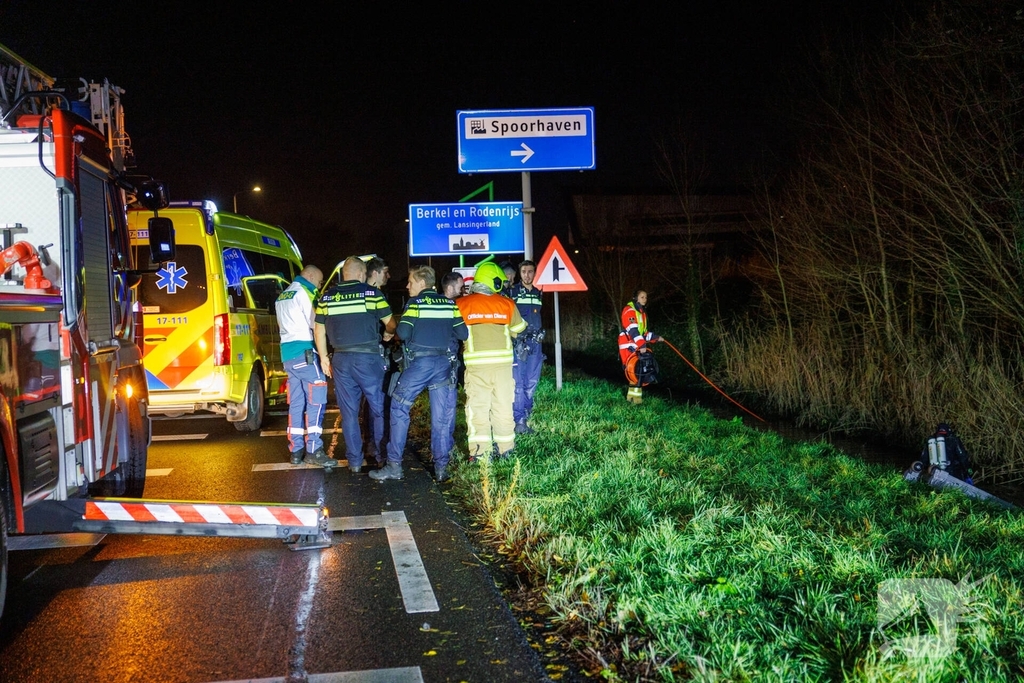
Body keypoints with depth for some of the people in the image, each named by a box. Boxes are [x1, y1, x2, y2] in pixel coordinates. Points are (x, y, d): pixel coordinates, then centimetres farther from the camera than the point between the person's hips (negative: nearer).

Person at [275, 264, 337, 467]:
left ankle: (296, 450, 10)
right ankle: (313, 450, -10)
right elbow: (315, 324, -9)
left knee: (296, 402, 9)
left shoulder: (283, 296, 21)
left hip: (288, 354, 9)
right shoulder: (303, 292, -7)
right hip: (305, 352, -9)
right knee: (316, 400, -7)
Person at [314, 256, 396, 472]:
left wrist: (323, 357, 19)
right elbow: (390, 323, 4)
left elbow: (319, 330, 11)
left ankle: (354, 460, 12)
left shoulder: (327, 297, 8)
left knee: (349, 412, 9)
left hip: (341, 360, 3)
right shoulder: (372, 293, -1)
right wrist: (388, 334, 26)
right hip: (368, 358, -3)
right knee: (379, 407, 12)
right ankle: (380, 452, 17)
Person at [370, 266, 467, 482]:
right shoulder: (449, 303, 8)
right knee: (440, 416, 8)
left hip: (420, 362, -4)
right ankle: (441, 467, 8)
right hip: (443, 362, 5)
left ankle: (394, 465, 0)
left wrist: (418, 330, 9)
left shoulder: (416, 302, -4)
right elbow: (462, 334, 6)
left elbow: (403, 333, -13)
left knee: (399, 408, 4)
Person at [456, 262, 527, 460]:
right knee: (503, 406, 12)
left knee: (477, 407, 3)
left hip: (476, 364, -1)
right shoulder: (507, 304, 0)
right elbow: (518, 330, 12)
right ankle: (505, 449, 19)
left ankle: (480, 453, 1)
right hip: (503, 362, 2)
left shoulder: (462, 305, -4)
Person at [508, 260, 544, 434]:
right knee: (518, 382, -8)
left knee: (532, 382, 6)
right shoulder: (511, 293, 0)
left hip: (535, 343, 5)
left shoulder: (539, 293, 14)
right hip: (516, 343, -5)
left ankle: (525, 413, 17)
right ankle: (519, 420, -5)